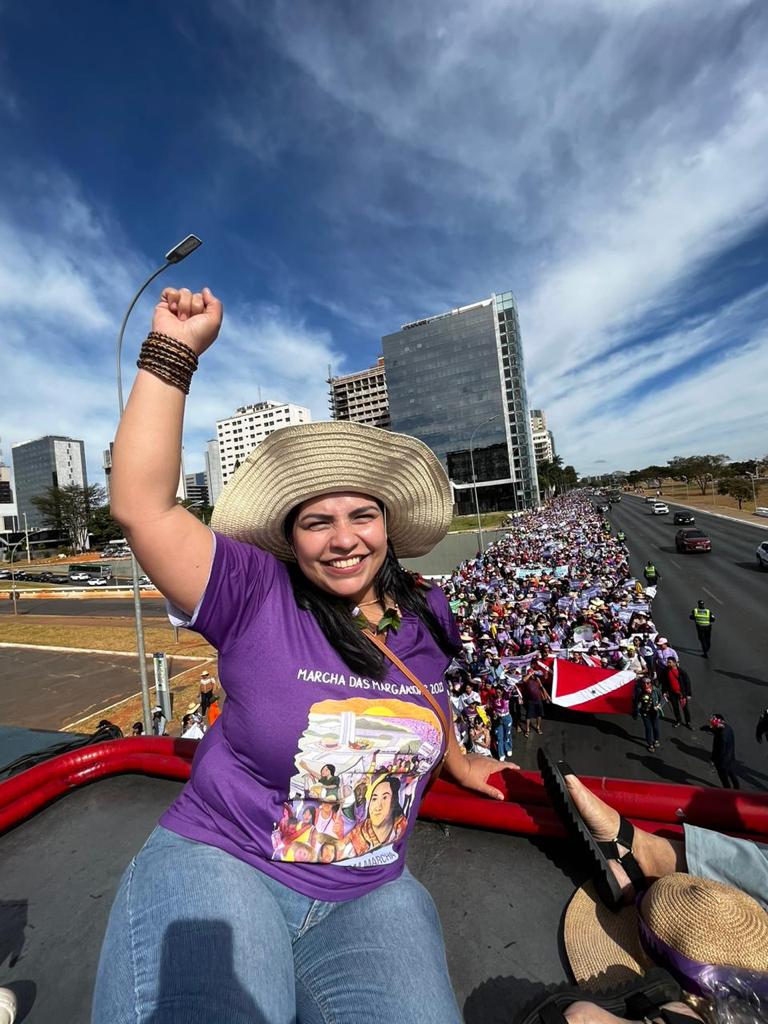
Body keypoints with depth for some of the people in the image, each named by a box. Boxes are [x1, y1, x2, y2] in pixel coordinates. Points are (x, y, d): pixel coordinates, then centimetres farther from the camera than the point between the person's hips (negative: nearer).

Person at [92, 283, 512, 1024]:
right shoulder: (257, 598, -16)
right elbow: (141, 506, -24)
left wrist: (459, 765, 30)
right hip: (217, 865, -3)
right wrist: (171, 352, -24)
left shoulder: (425, 614, -4)